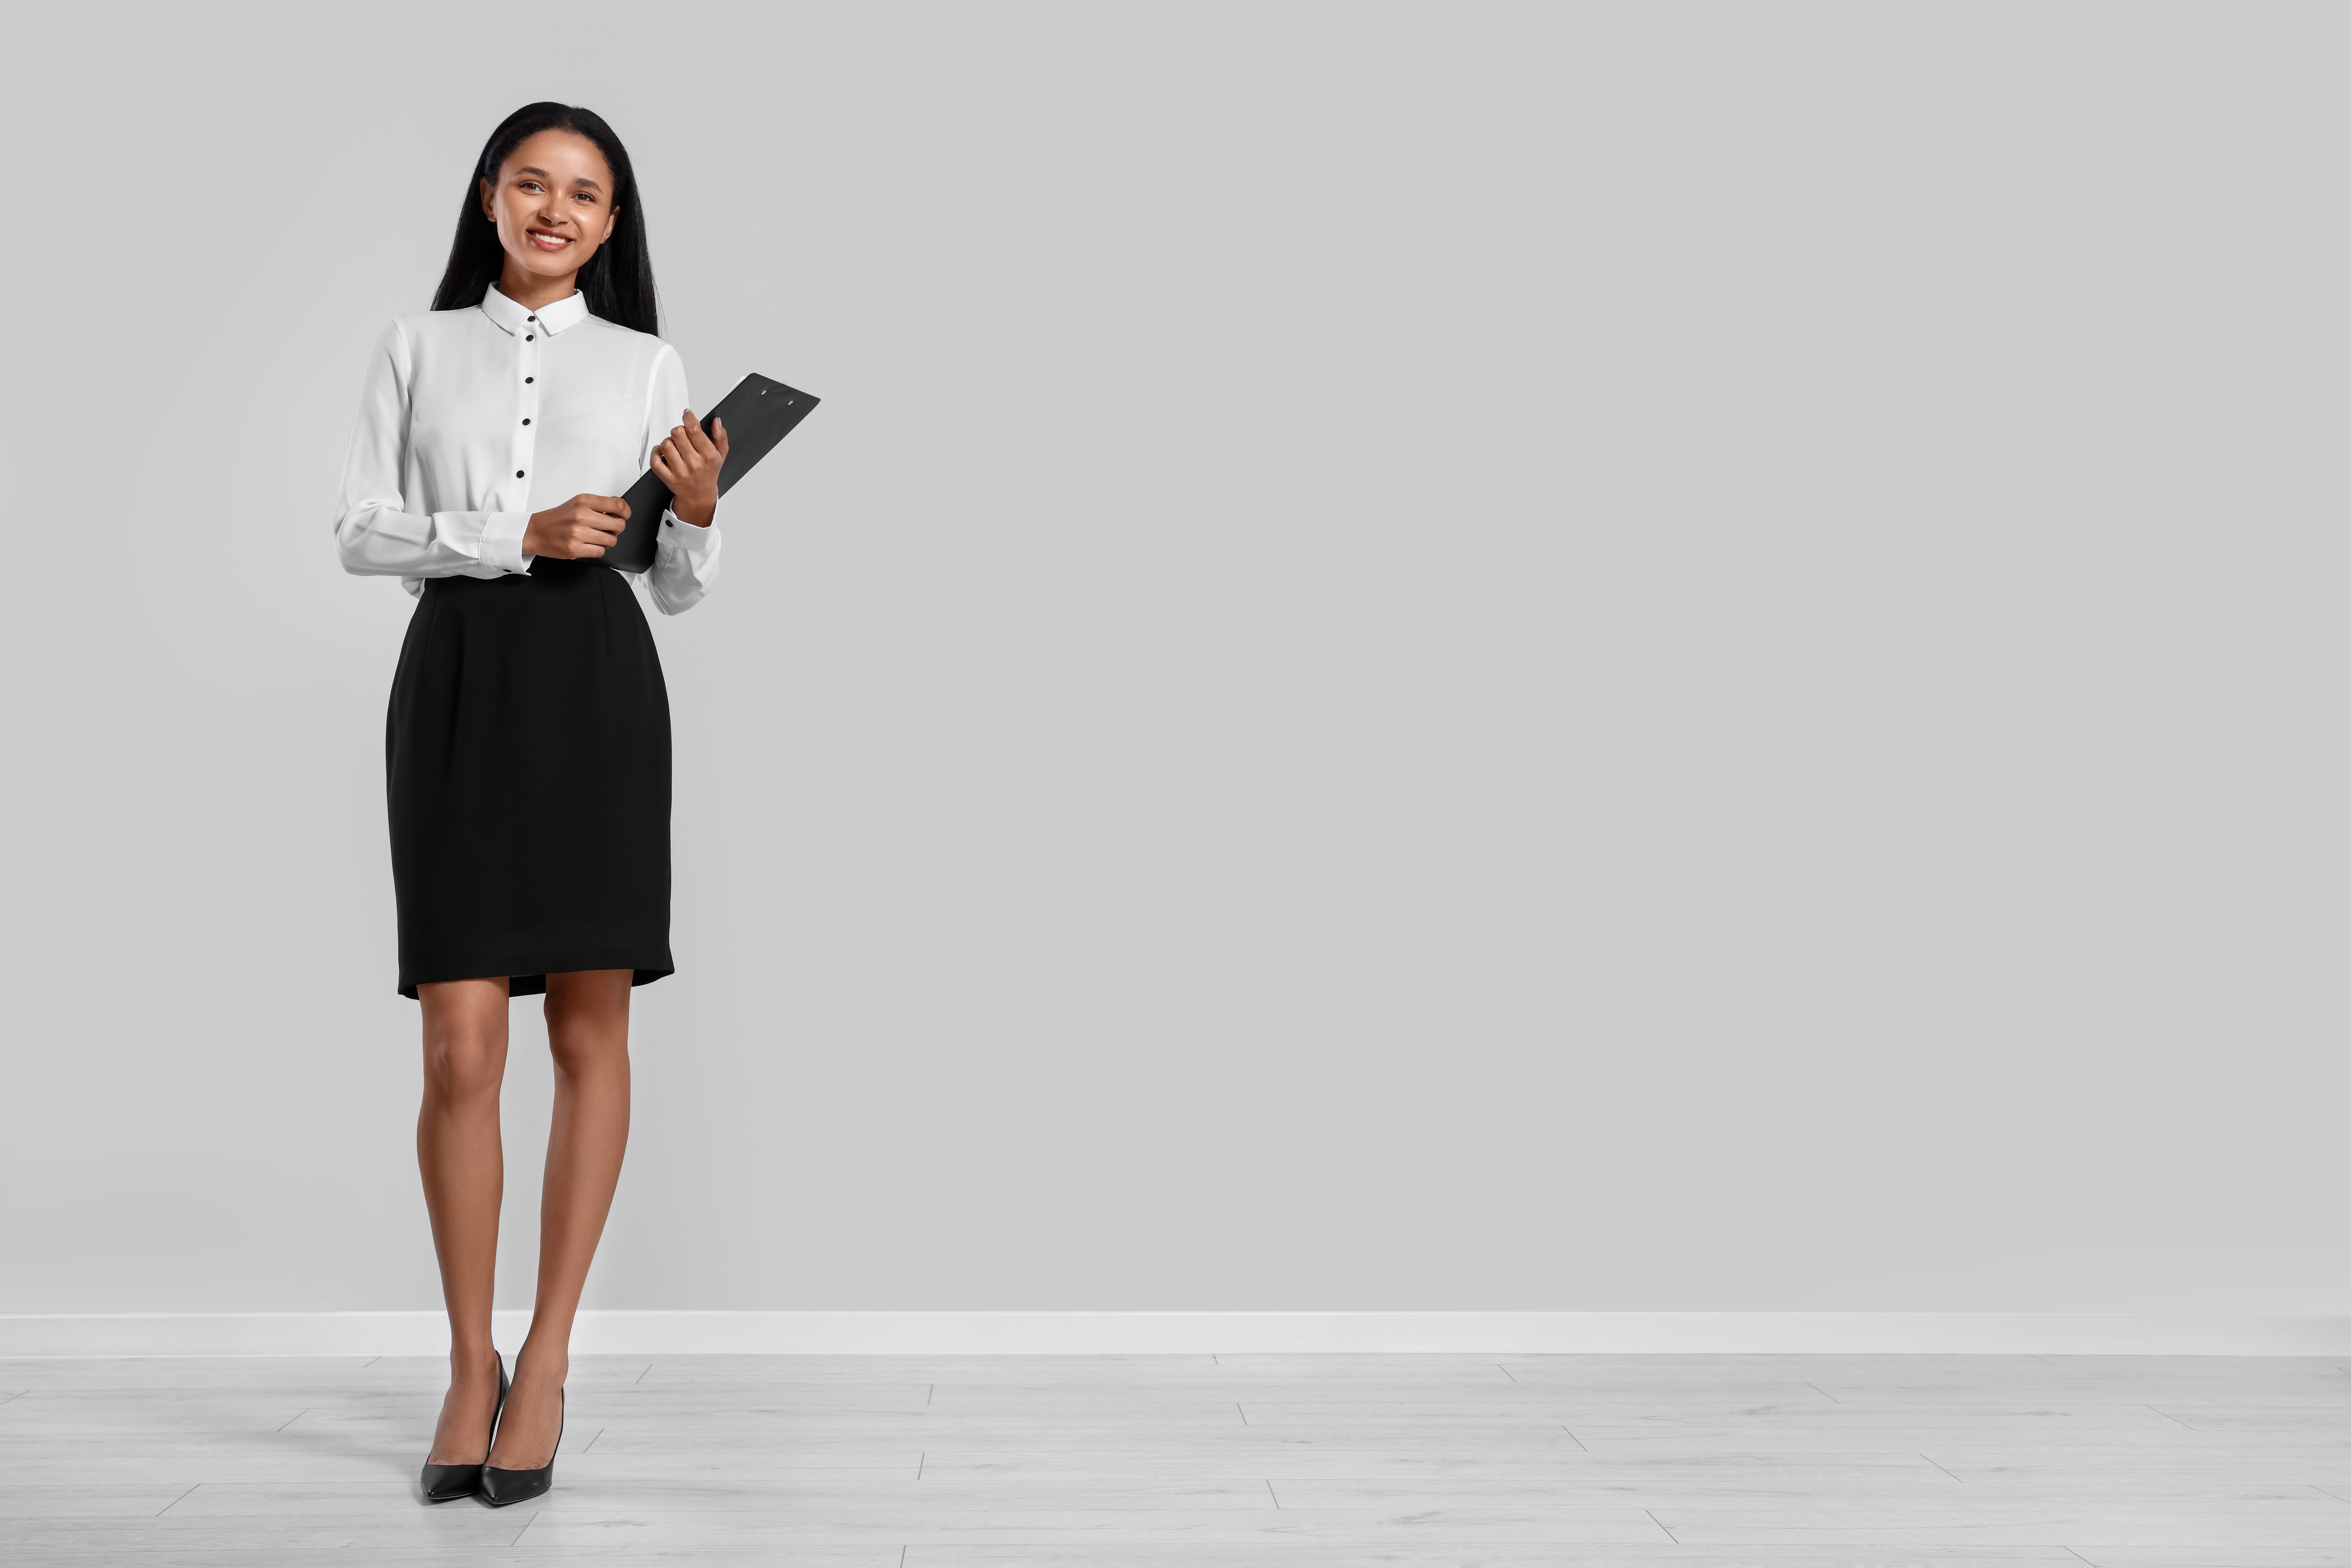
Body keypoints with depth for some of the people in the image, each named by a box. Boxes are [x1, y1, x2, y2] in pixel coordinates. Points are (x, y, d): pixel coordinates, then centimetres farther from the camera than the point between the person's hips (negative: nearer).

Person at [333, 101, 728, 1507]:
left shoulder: (648, 365, 12)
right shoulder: (419, 348, 13)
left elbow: (680, 590, 12)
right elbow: (362, 535, 5)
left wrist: (699, 512, -9)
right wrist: (518, 536, -8)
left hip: (596, 682, 0)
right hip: (457, 682, 0)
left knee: (590, 1032, 1)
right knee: (462, 1050, -5)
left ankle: (548, 1359, 14)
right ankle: (472, 1363, 13)